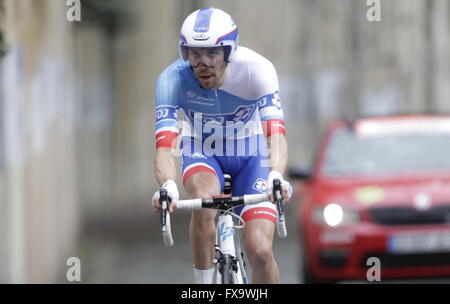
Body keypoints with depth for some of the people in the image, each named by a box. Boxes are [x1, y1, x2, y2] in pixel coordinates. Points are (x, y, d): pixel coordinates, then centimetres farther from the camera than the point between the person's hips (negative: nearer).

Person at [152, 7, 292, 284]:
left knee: (261, 252, -14)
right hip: (202, 151, 0)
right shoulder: (173, 79, -28)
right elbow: (165, 146, -36)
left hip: (251, 154, 0)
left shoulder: (256, 69, -29)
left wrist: (276, 177, -60)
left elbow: (276, 134, -40)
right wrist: (168, 186, -58)